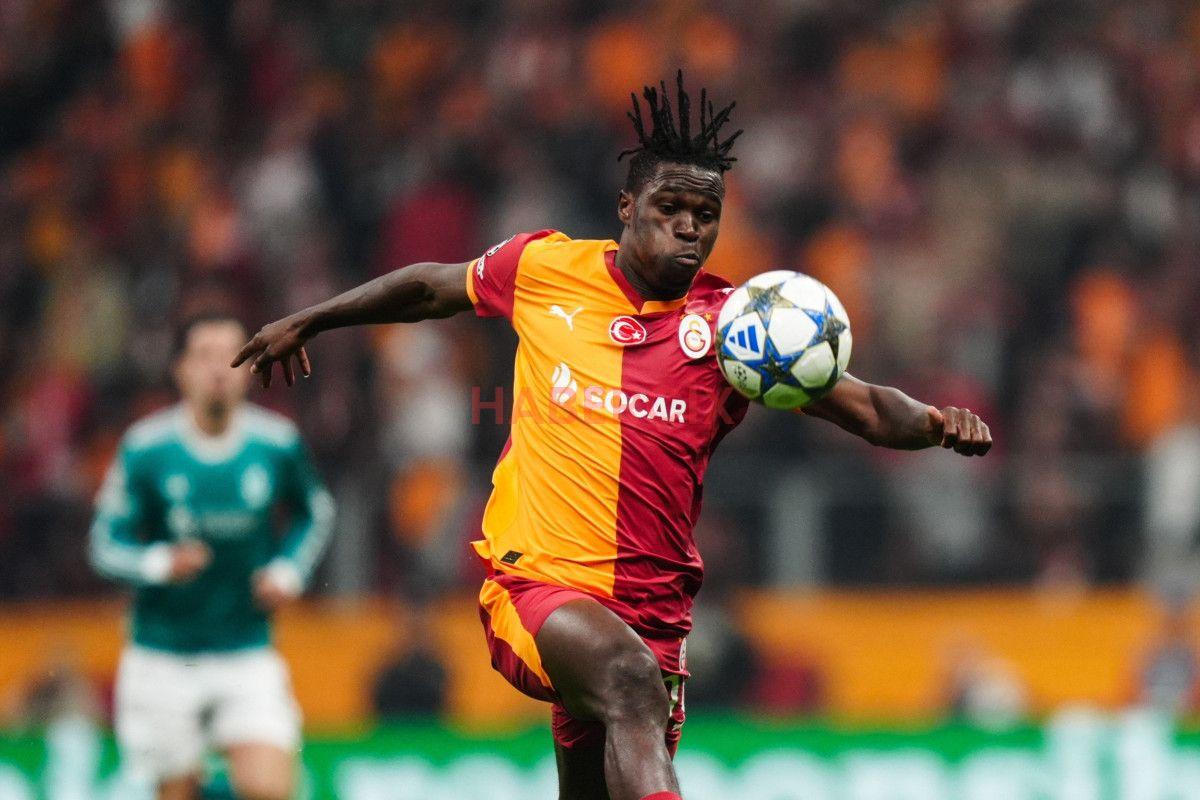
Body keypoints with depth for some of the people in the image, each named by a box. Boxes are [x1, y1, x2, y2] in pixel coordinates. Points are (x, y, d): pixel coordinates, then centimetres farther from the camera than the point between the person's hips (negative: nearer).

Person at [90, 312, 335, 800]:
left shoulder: (278, 444, -3)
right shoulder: (145, 449, -8)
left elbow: (315, 514, 16)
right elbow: (106, 544, -4)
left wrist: (289, 570, -1)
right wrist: (161, 563, -23)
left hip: (247, 656, 1)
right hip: (162, 660, -1)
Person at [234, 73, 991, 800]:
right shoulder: (546, 269, 4)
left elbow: (866, 408, -2)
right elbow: (435, 286, 23)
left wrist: (934, 423, -23)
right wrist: (308, 321, 33)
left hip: (653, 608, 3)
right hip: (536, 582, -3)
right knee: (632, 684, -34)